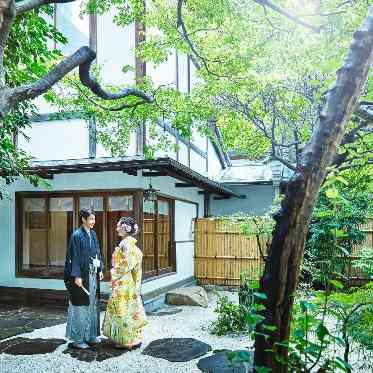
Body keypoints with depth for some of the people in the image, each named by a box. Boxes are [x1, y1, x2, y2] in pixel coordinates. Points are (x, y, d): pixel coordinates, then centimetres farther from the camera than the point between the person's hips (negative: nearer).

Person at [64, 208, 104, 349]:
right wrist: (77, 276, -19)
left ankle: (90, 335, 25)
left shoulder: (93, 234, 10)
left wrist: (100, 269, 11)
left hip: (92, 274, 8)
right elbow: (74, 257, -15)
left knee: (92, 304, 14)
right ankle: (77, 338, 10)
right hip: (81, 275, -8)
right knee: (80, 306, -1)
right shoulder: (77, 235, -12)